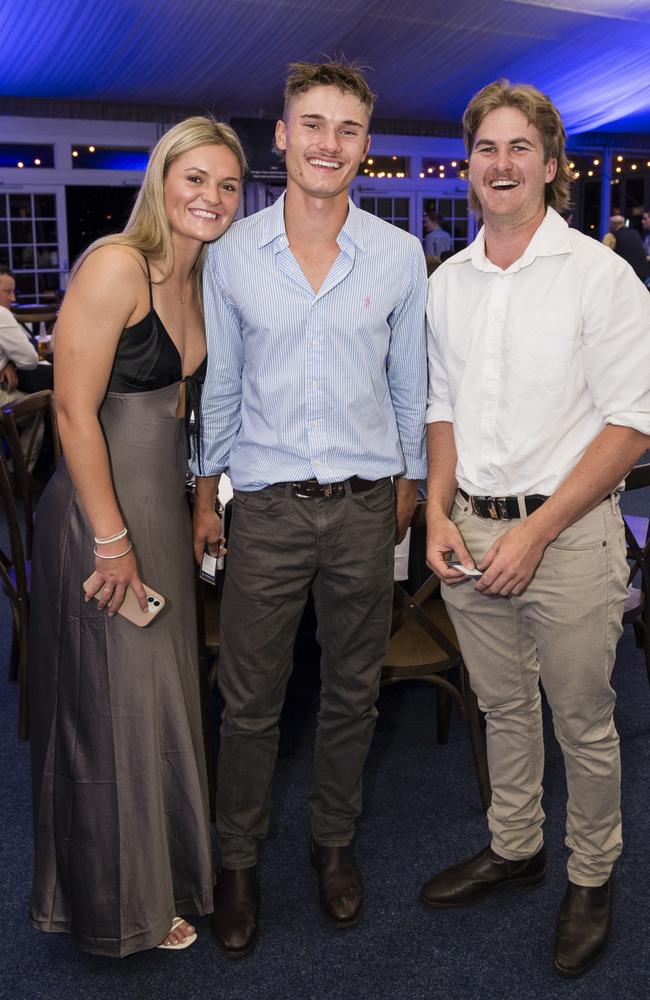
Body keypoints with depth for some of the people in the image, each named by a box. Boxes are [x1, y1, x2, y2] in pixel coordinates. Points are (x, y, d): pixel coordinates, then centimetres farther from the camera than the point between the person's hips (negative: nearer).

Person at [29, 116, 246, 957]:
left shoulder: (198, 281, 9)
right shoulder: (117, 265, -17)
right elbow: (74, 410, -20)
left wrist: (193, 511, 11)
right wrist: (112, 539, -19)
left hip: (162, 503, 8)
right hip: (101, 510, -8)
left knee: (160, 693, 19)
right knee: (115, 707, 6)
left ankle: (160, 869, 41)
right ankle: (124, 907, 28)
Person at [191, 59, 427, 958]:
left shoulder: (399, 255, 1)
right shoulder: (232, 254, 0)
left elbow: (409, 385, 9)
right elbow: (219, 386, 6)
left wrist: (408, 485, 11)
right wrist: (205, 495, 7)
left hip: (365, 508, 1)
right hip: (267, 508, -1)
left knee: (352, 690, 14)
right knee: (249, 699, 7)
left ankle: (334, 841, 35)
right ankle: (238, 860, 28)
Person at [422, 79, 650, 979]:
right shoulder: (447, 283, 9)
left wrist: (535, 531, -16)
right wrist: (439, 513, 1)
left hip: (566, 534, -4)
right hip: (470, 533, 5)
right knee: (503, 707, 18)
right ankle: (514, 848, 39)